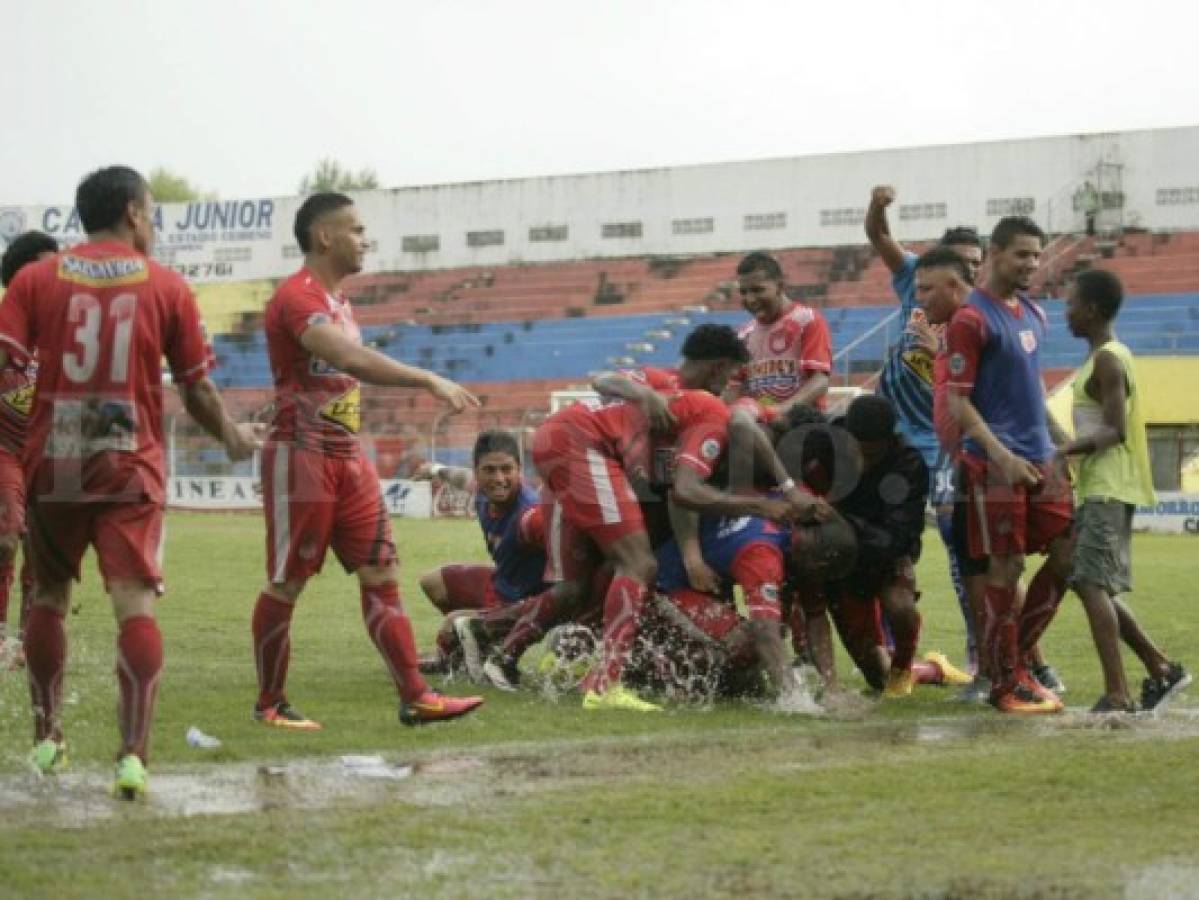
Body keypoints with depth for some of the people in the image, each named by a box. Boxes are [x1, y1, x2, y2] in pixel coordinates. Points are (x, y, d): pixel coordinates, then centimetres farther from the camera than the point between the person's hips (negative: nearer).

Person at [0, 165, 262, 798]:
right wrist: (230, 436, 26)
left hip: (51, 464, 2)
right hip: (130, 467, -2)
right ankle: (133, 753, -20)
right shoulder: (166, 287, 2)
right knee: (134, 602, -7)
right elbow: (197, 390, 8)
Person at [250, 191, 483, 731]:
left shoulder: (336, 300, 16)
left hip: (347, 457, 9)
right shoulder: (298, 298, -16)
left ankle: (415, 698, 1)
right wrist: (429, 380, -36)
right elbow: (350, 359, -31)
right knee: (286, 585, 0)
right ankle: (269, 705, 11)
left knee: (382, 575, 3)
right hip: (300, 457, -9)